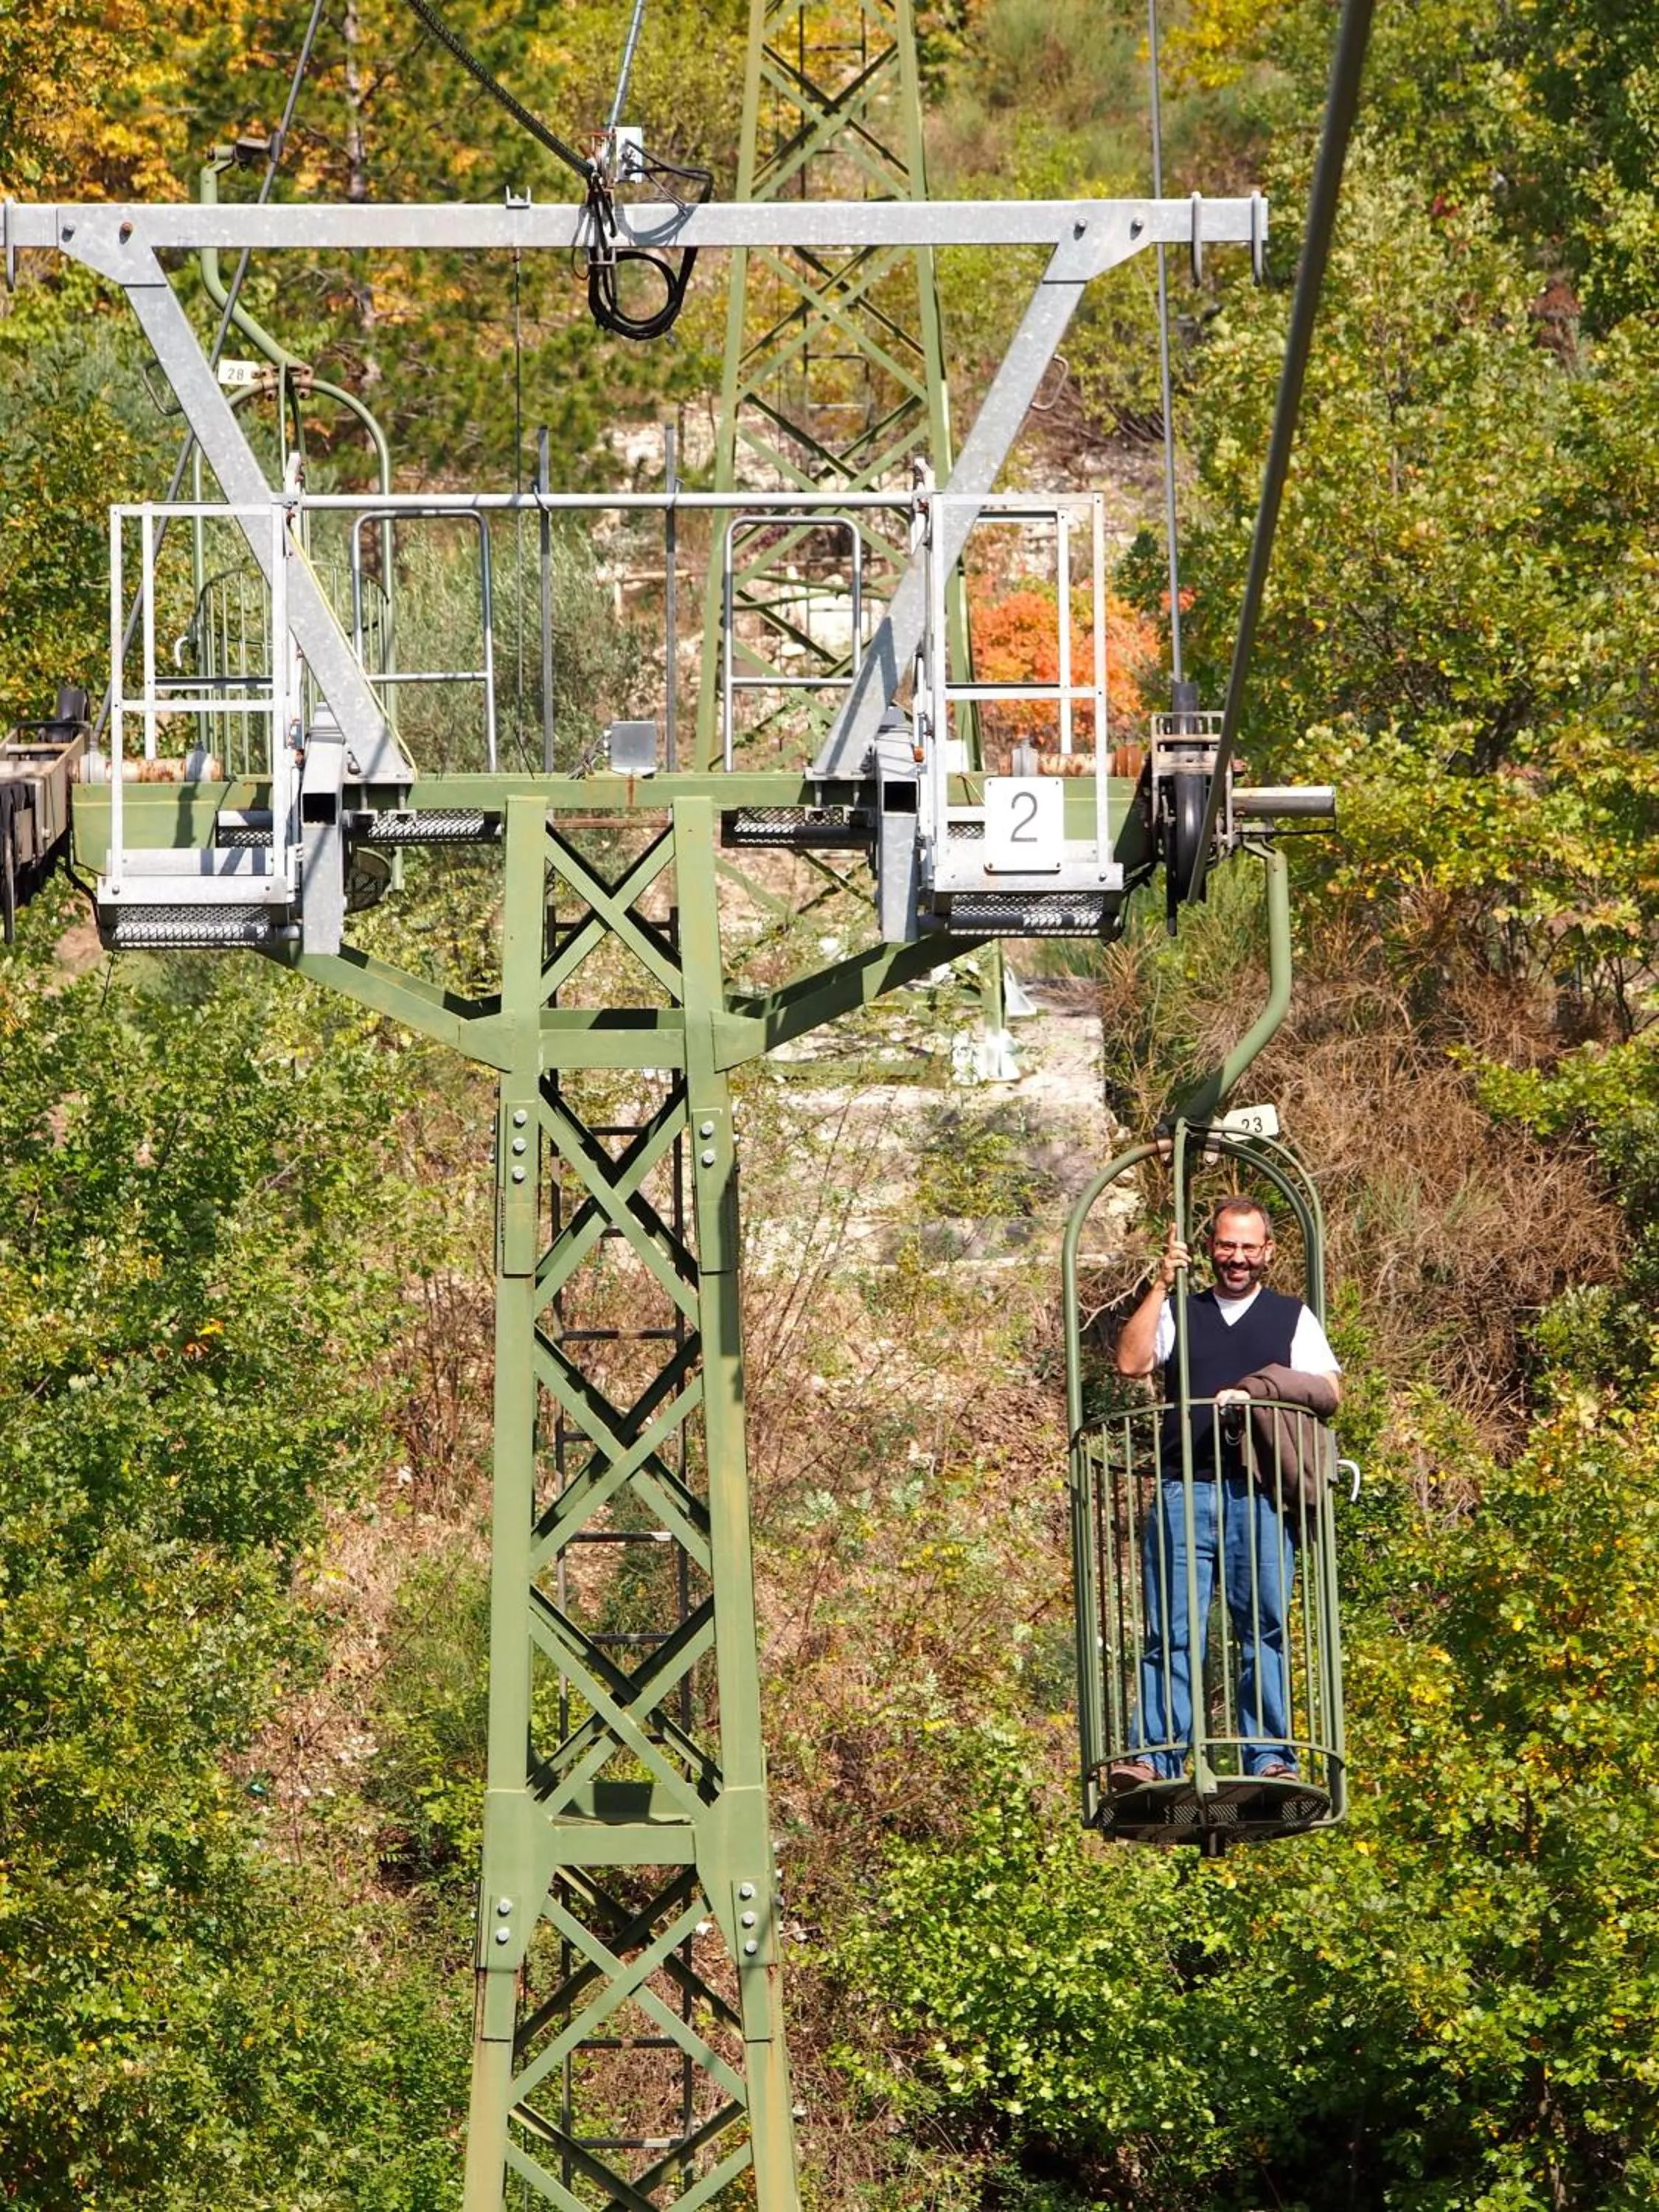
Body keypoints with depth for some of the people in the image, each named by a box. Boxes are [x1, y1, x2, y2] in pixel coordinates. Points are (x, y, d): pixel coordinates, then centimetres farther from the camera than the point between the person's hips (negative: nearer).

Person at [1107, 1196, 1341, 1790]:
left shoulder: (1292, 1317, 18)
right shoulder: (1179, 1313, 20)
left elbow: (1328, 1390, 5)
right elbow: (1131, 1361, 2)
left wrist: (1256, 1395, -8)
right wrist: (1161, 1285, -1)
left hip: (1261, 1493, 0)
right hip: (1184, 1490, 0)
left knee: (1265, 1627, -4)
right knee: (1172, 1629, -7)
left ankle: (1269, 1758, -3)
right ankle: (1153, 1757, -12)